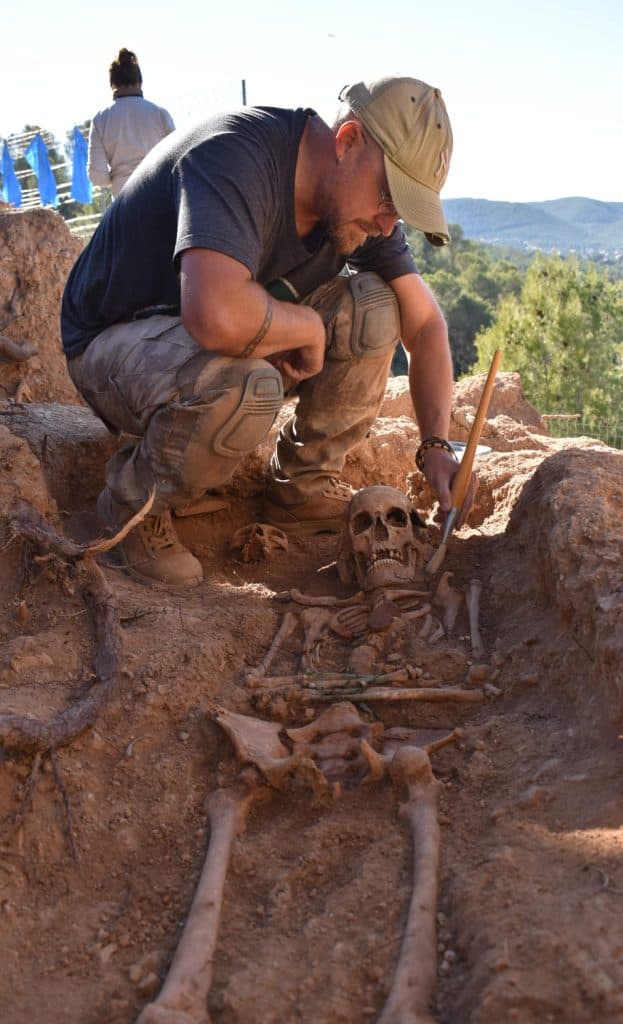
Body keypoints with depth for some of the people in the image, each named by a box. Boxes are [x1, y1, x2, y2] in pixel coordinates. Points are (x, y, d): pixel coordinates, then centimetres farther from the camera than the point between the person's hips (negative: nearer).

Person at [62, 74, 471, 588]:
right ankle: (136, 504, -10)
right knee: (243, 384, -39)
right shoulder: (237, 156, -30)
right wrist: (310, 325, -26)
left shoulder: (356, 194, -5)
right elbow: (218, 316, -47)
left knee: (373, 306, -10)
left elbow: (424, 322, 0)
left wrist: (436, 444, -13)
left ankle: (302, 486, 3)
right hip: (116, 342, -7)